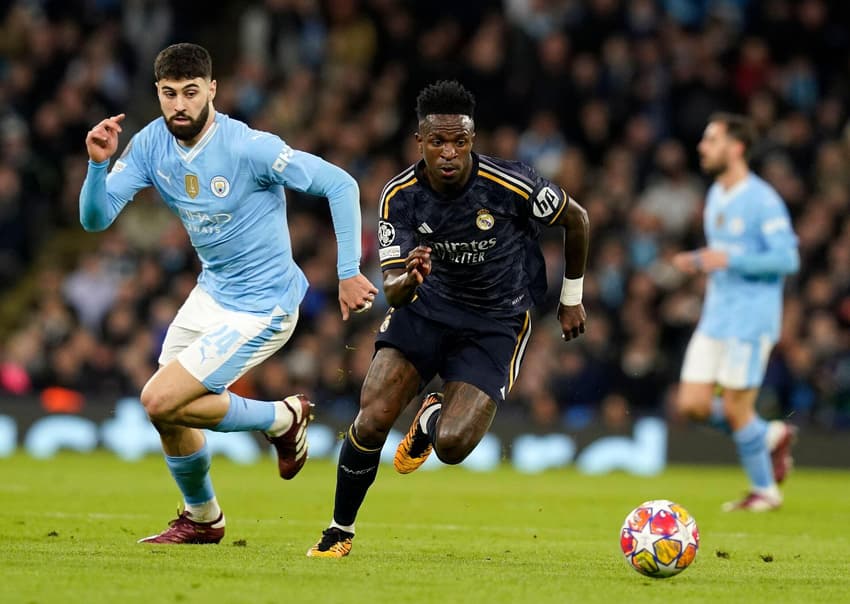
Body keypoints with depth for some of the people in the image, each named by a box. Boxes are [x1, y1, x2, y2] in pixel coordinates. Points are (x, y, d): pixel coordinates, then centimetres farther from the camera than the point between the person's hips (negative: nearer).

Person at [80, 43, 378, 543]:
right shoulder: (151, 145, -6)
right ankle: (202, 519, 38)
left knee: (161, 401, -14)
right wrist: (99, 164, -27)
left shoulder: (249, 147, -25)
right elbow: (96, 219, -8)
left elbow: (340, 184, -20)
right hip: (212, 292, 7)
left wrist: (348, 272, -22)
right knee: (168, 413, 11)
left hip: (261, 306, -7)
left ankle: (283, 418, 7)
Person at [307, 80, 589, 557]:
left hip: (496, 324, -2)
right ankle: (340, 532, 7)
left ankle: (432, 420, 22)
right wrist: (409, 279, -40)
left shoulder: (513, 186, -23)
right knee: (372, 420, -17)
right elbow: (392, 289, -14)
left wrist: (572, 297, 8)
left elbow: (576, 220, -3)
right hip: (427, 308, 2)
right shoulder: (399, 197, -15)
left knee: (451, 446, -19)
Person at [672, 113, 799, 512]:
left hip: (751, 318, -8)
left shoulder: (763, 200, -14)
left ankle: (764, 490, 14)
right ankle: (771, 436, 20)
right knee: (692, 404, 0)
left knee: (736, 410, -5)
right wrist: (697, 262, 6)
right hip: (715, 316, 8)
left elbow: (787, 259, -18)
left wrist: (729, 260, -24)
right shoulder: (716, 195, 13)